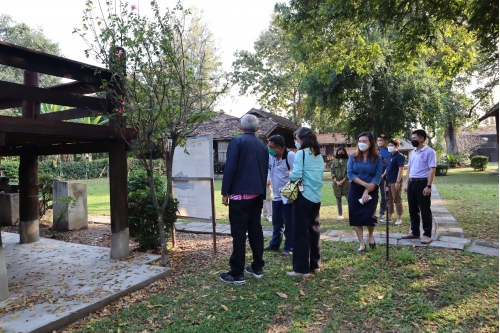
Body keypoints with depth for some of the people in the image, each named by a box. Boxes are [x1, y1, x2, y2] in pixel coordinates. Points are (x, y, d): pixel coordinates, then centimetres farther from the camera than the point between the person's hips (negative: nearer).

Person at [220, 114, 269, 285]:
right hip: (257, 194, 6)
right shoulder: (263, 146, 12)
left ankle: (237, 274, 2)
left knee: (239, 233, -3)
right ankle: (257, 268, 22)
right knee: (256, 230, 13)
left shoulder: (237, 141, -8)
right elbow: (265, 171, 15)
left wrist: (225, 192, -9)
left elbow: (230, 168, -14)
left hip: (240, 194, -6)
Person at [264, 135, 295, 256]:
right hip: (276, 195, 7)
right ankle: (274, 244, 33)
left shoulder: (291, 156, -21)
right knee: (276, 222, 18)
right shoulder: (271, 156, 1)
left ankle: (289, 248, 17)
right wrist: (268, 179, 4)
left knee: (288, 223, 3)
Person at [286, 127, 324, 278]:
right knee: (314, 230, 14)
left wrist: (290, 175, 0)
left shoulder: (301, 153, -10)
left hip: (303, 196, -7)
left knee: (300, 232, 0)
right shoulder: (319, 156, 12)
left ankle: (302, 268, 5)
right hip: (316, 197, 7)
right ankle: (315, 264, 23)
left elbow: (295, 175, -19)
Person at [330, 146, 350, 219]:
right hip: (336, 183, 3)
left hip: (345, 183, -3)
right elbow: (332, 172, 3)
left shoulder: (348, 161, -1)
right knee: (338, 199, 8)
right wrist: (336, 181, -9)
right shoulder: (334, 161, 8)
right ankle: (340, 214, 15)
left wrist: (342, 181, -13)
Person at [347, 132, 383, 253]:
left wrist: (367, 191, -16)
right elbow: (350, 174, -7)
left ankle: (370, 236, 26)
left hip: (371, 192, -1)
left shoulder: (377, 158, -3)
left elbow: (378, 176, -7)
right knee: (356, 217, 1)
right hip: (355, 191, 2)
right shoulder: (353, 156, 0)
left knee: (369, 216, -7)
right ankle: (362, 244, 15)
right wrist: (365, 184, -17)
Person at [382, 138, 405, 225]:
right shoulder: (390, 156, 14)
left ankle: (399, 218, 7)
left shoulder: (399, 156, -10)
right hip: (388, 181, 8)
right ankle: (389, 216, 23)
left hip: (395, 182, -8)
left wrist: (398, 182, -20)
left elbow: (401, 169, -16)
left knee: (397, 200, -1)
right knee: (389, 200, 13)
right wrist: (383, 175, 9)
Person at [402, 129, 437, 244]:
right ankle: (415, 232, 22)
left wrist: (428, 186, -18)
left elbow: (432, 169, -12)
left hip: (422, 183, -7)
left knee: (425, 210, 0)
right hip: (412, 183, 7)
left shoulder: (429, 151, -7)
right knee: (413, 209, 12)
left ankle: (427, 234, 8)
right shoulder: (412, 153, 14)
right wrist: (407, 184, 15)